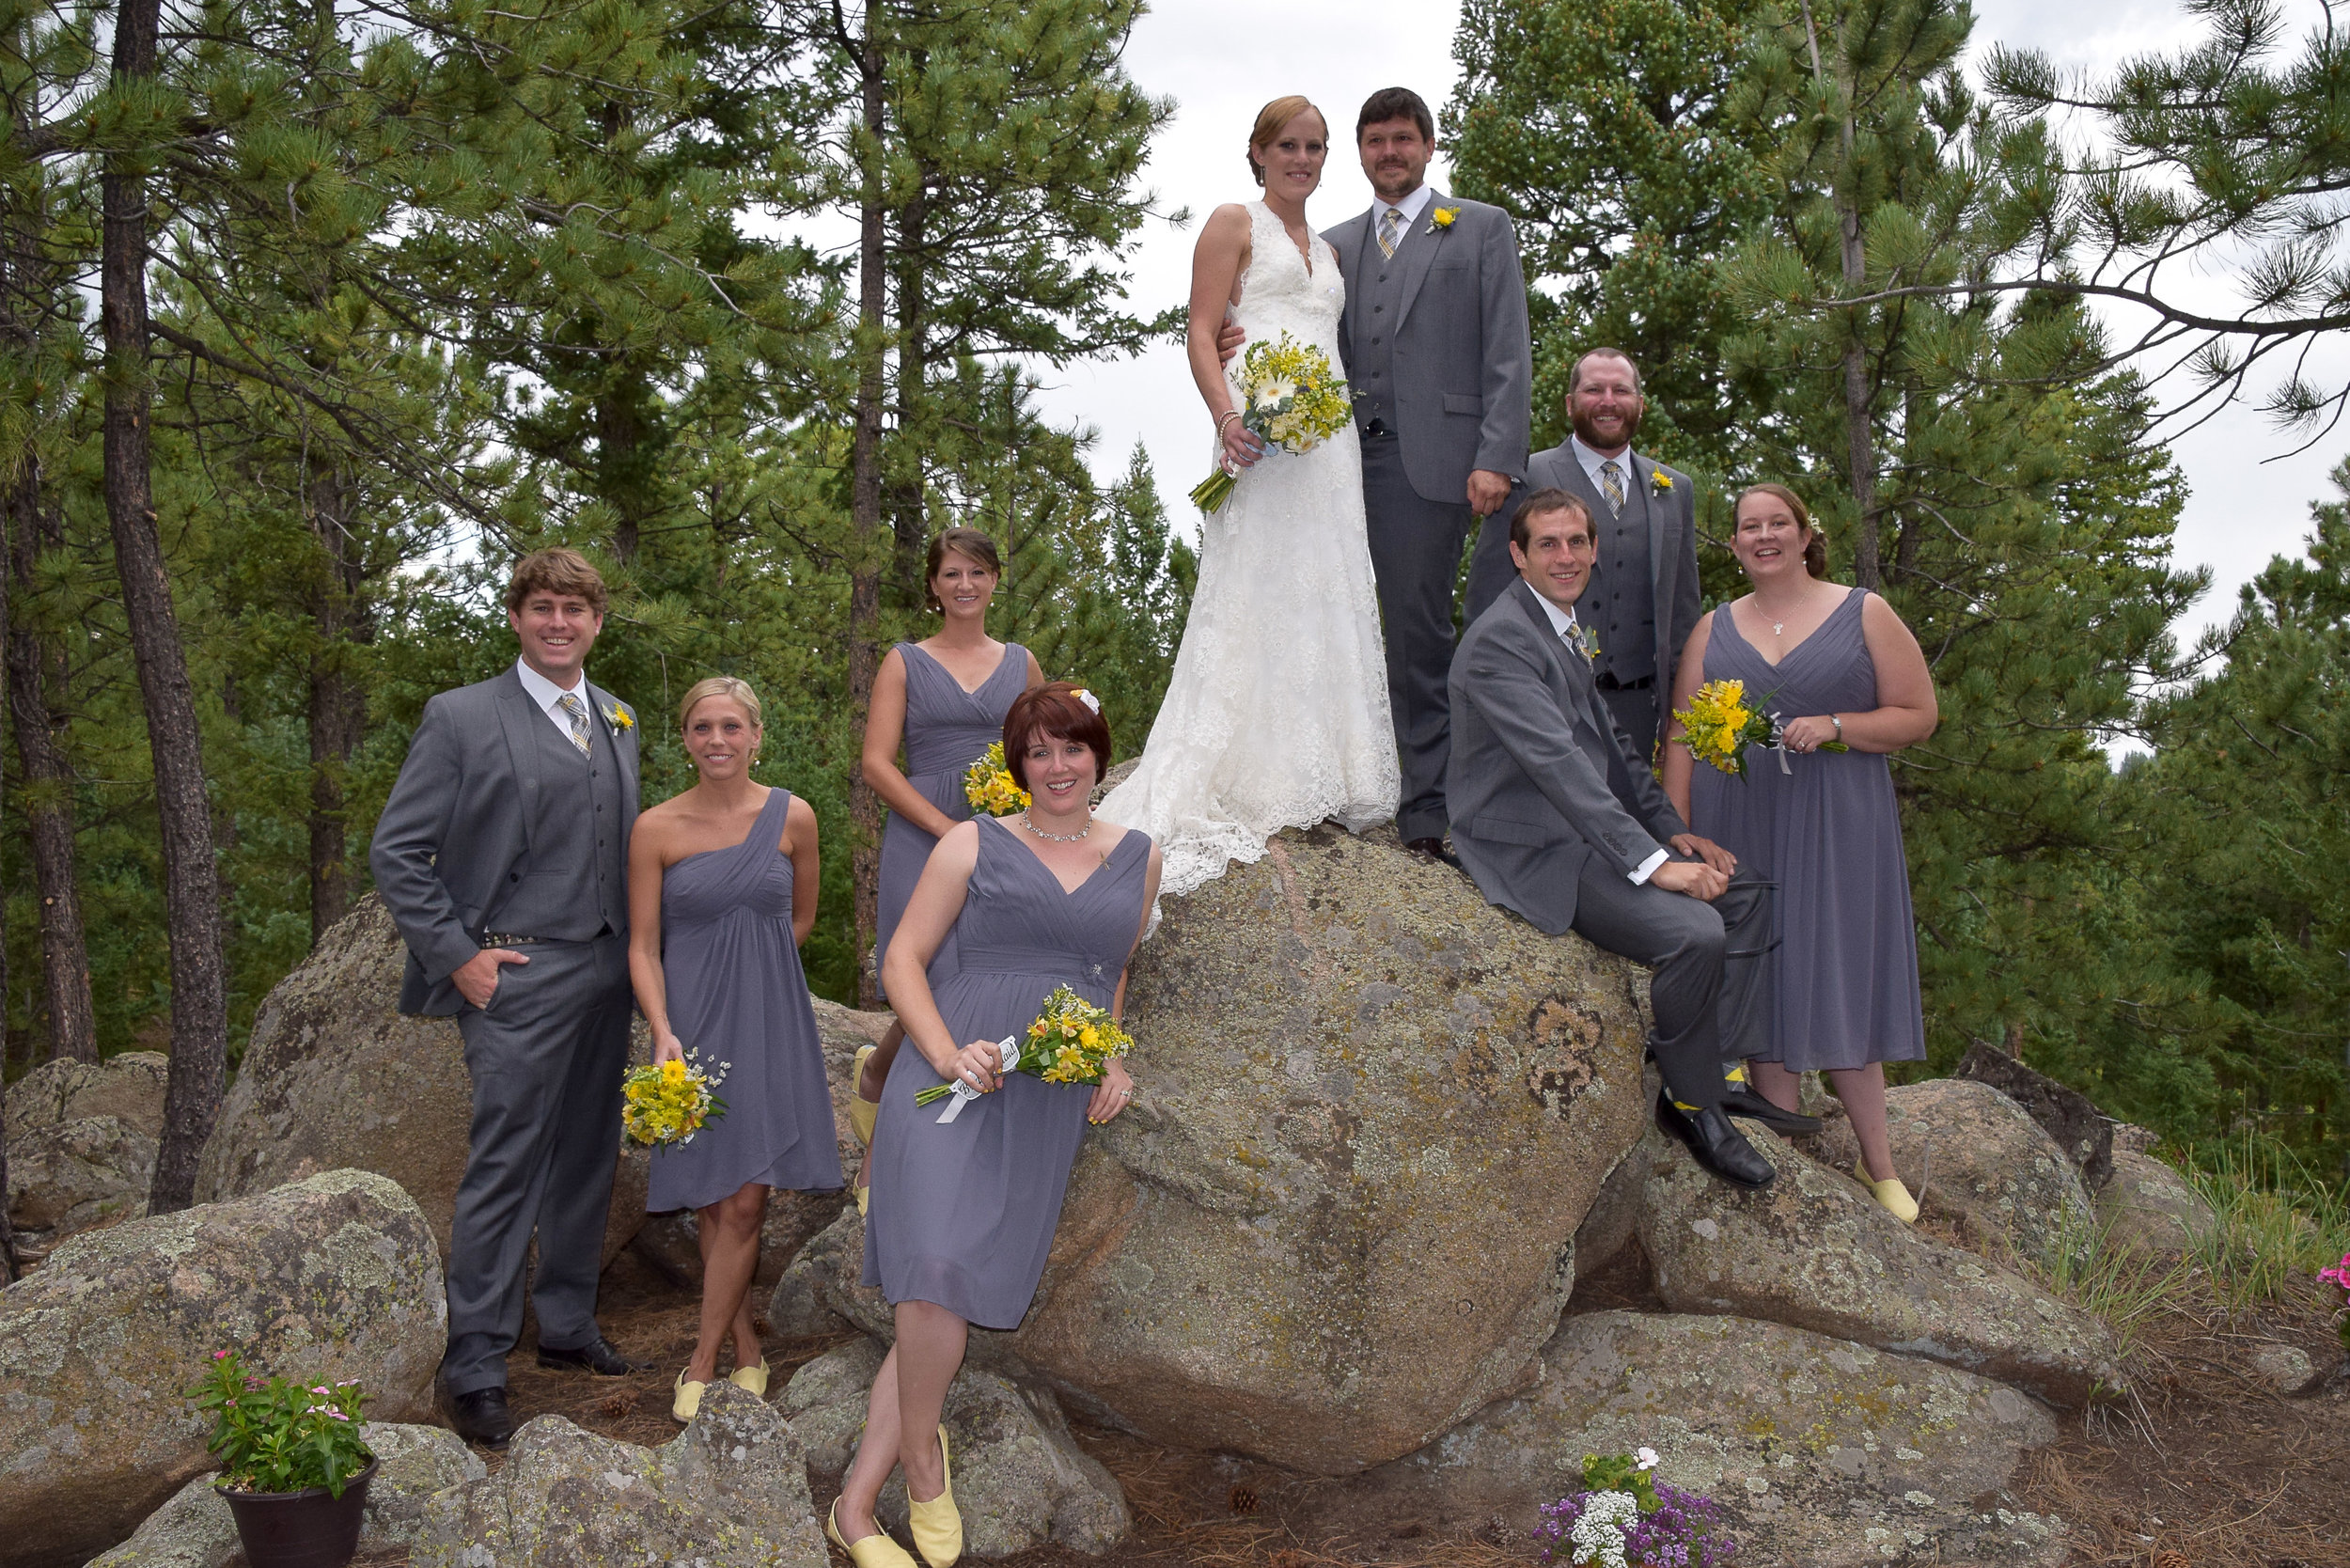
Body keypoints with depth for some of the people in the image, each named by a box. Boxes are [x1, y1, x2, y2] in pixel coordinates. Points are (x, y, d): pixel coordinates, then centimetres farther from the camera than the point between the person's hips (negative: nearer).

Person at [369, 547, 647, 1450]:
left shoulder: (616, 723, 14)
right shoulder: (462, 718, -4)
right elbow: (396, 852, -5)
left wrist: (632, 950, 9)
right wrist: (457, 955, -10)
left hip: (606, 970, 6)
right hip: (517, 974, -6)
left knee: (586, 1158, 13)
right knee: (504, 1167, -6)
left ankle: (566, 1326, 27)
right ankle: (474, 1369, 2)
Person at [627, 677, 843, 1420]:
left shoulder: (792, 817, 0)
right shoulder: (656, 829, -2)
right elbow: (643, 947, -2)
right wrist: (663, 1033, -13)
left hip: (769, 1024, 0)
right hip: (694, 1023, 0)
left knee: (744, 1201, -5)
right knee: (712, 1202, 3)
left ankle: (703, 1362, 5)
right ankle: (746, 1346, 19)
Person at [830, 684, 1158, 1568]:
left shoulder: (1137, 858, 16)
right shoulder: (974, 846, 7)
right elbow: (903, 959, 4)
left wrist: (1113, 1064, 13)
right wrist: (946, 1053, -12)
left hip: (1048, 1105, 3)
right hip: (949, 1085, -3)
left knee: (946, 1299, -3)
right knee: (940, 1270, -24)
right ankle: (921, 1455, -2)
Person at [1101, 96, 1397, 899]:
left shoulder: (1328, 250, 25)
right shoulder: (1234, 224, 6)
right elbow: (1201, 331, -4)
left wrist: (1354, 435, 10)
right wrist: (1226, 416, -20)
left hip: (1331, 434, 7)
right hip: (1263, 432, -7)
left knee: (1329, 599, 5)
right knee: (1254, 591, -10)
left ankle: (1322, 783, 10)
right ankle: (1244, 787, -9)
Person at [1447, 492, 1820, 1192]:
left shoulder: (1564, 629, 14)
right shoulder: (1501, 640, -18)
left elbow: (1609, 741, 21)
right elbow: (1557, 763, -26)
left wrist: (1672, 830, 10)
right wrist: (1651, 862, -29)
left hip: (1589, 831, 11)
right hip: (1532, 851, -11)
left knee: (1743, 890, 9)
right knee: (1694, 931, -25)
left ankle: (1719, 1071, 10)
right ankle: (1690, 1102, -4)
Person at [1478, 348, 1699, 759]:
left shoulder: (1676, 490, 17)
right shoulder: (1525, 479, 3)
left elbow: (1684, 612, 19)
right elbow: (1487, 599, 0)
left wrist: (1680, 709, 11)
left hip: (1639, 709, 4)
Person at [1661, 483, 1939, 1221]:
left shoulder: (1864, 614, 5)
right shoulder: (1714, 630, 12)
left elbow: (1918, 715, 2)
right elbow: (1682, 739, 8)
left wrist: (1835, 726, -13)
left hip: (1836, 828, -2)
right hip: (1738, 827, 3)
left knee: (1839, 983, -3)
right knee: (1762, 983, 1)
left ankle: (1880, 1166, 8)